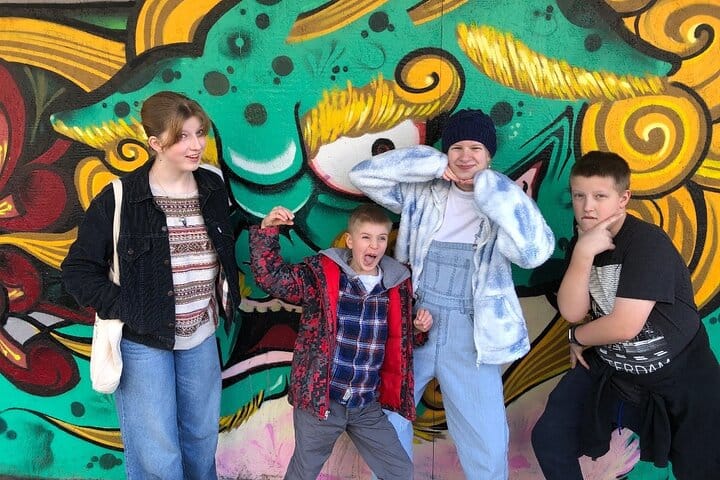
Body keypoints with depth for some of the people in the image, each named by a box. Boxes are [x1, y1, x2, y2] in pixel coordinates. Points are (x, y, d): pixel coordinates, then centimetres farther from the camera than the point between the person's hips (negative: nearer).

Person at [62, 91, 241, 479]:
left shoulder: (213, 188, 1)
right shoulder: (119, 199, -14)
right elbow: (78, 270, -9)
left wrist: (226, 301, 6)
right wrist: (126, 310, -16)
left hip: (201, 339, 5)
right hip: (142, 342, -4)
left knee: (202, 441, 19)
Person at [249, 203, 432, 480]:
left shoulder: (396, 284, 2)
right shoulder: (322, 274, -9)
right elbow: (271, 277, -15)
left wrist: (417, 329, -3)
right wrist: (267, 230, -24)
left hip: (368, 406, 3)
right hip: (320, 400, -3)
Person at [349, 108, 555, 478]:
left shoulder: (503, 208, -5)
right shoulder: (423, 194, 0)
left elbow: (536, 251, -24)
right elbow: (362, 175, -6)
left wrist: (489, 187, -20)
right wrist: (435, 165, -11)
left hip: (469, 340, -1)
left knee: (487, 447, 9)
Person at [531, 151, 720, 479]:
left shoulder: (648, 243, -24)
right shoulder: (581, 243, -3)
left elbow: (624, 326, -28)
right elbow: (572, 312, -15)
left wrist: (578, 337, -9)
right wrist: (583, 254, -28)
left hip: (679, 379, -5)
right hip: (608, 371, 5)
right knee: (548, 439, 3)